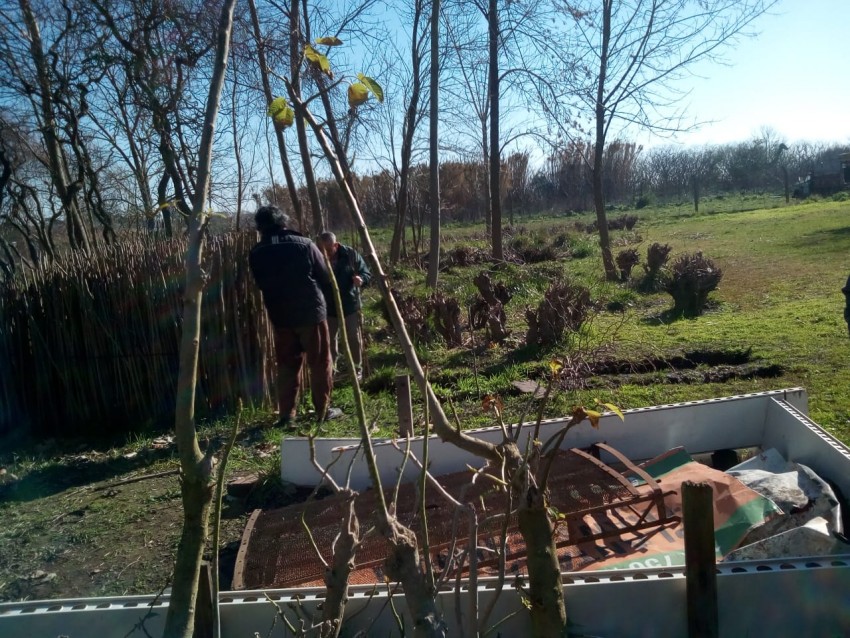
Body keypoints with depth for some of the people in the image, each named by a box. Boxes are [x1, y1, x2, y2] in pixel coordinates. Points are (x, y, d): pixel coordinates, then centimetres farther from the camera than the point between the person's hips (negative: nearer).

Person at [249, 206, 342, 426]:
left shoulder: (256, 254, -2)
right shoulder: (304, 244, -9)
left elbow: (261, 285, 9)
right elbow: (325, 278, -3)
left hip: (280, 317, 3)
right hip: (311, 312, -2)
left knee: (286, 366, 13)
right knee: (319, 363, 9)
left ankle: (286, 414, 14)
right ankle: (323, 410, 16)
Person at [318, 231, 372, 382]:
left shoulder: (350, 254, -10)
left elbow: (367, 273, -4)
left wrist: (361, 279, -27)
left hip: (350, 304, -1)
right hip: (328, 307, 1)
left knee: (354, 338, 7)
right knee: (329, 340, 11)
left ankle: (357, 370, 23)